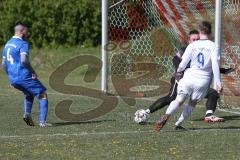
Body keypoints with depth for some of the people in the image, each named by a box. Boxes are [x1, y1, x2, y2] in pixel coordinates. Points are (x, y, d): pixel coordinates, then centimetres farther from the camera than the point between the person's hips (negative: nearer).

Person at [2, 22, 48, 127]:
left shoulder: (7, 44, 15)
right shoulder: (23, 44, -10)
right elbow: (24, 60, -25)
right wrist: (33, 72, -15)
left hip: (12, 79, 8)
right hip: (24, 77, -8)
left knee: (29, 94, 31)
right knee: (43, 95, 4)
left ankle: (27, 114, 8)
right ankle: (42, 122, -7)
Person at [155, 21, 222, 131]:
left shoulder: (192, 45, 1)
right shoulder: (213, 46, -2)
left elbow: (183, 62, 0)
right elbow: (215, 64, -10)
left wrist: (179, 70, 22)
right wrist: (217, 82, -10)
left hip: (190, 77, 0)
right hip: (204, 80, 0)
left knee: (179, 100, 1)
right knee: (193, 102, 18)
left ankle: (166, 116, -23)